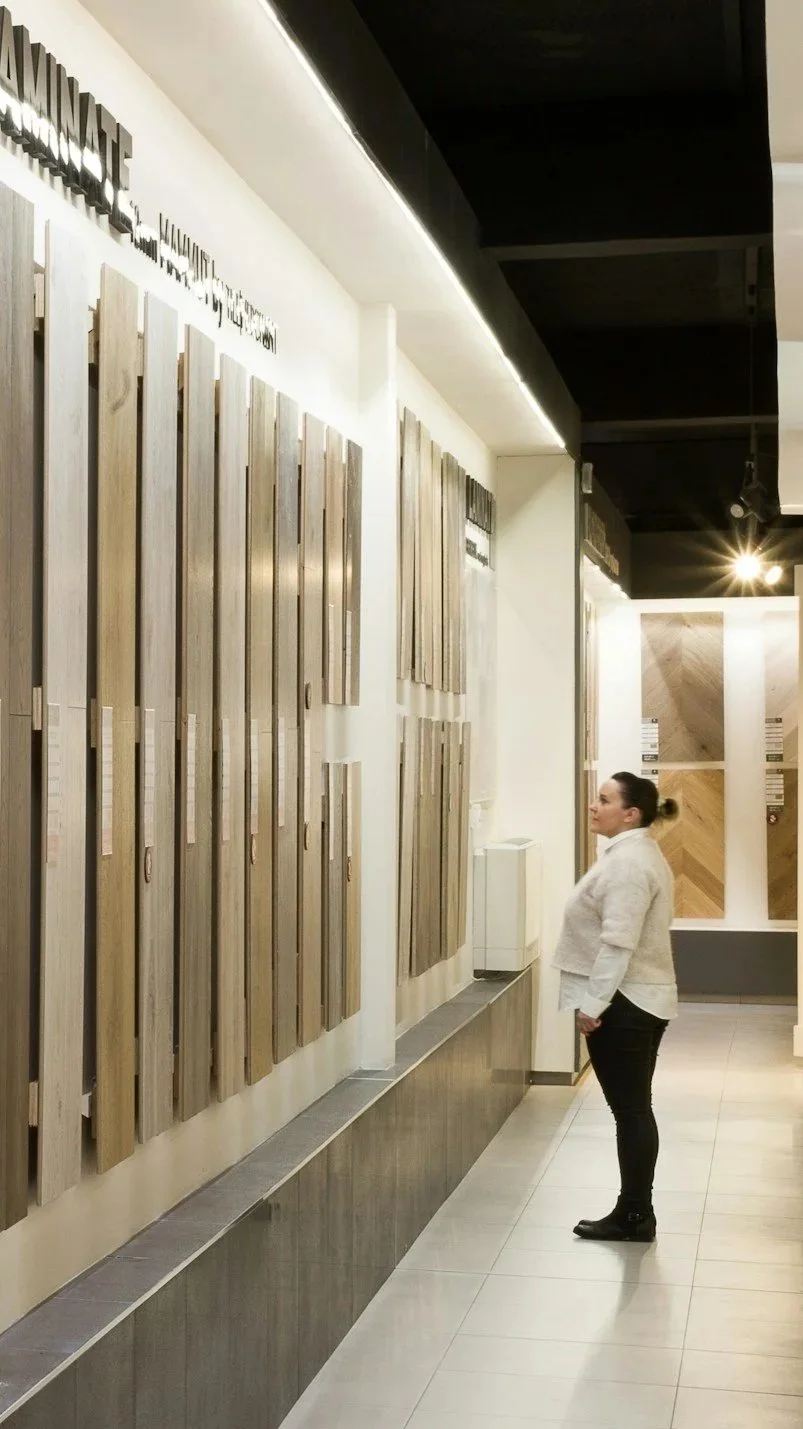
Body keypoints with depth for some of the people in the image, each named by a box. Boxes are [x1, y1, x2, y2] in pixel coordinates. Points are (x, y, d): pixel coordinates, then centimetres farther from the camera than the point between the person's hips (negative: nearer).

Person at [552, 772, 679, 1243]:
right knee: (635, 1109, 13)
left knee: (631, 1110, -2)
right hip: (641, 1000, 11)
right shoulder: (639, 853, 15)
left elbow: (617, 943, -24)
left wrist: (593, 1004, -20)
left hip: (624, 1004, -11)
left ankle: (635, 1216, 6)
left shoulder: (628, 862, -19)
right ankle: (635, 1212, 20)